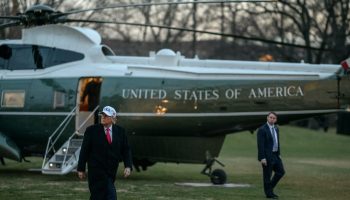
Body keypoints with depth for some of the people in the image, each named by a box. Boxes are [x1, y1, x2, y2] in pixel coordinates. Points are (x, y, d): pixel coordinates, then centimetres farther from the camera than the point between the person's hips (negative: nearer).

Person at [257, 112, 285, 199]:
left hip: (275, 155, 8)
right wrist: (262, 158, -22)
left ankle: (270, 188, 22)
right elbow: (260, 145, -17)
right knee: (267, 175, 0)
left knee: (281, 172, 10)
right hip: (267, 156, -8)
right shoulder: (262, 130, -14)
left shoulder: (276, 128, 12)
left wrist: (278, 154, 15)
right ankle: (269, 193, 10)